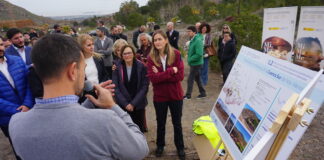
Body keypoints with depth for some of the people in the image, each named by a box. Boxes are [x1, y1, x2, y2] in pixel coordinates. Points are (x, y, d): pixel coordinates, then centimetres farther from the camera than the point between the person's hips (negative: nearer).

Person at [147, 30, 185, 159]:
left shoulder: (176, 54, -10)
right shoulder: (151, 57, -8)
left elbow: (180, 76, -17)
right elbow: (152, 78, -20)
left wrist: (160, 75, -20)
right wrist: (171, 71, -23)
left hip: (175, 95, 0)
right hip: (159, 96, 1)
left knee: (177, 123, 16)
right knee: (161, 123, 19)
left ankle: (180, 148, 37)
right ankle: (160, 146, 42)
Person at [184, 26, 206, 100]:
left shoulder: (198, 40, -20)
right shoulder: (192, 40, 9)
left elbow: (199, 54, -27)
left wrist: (190, 60, -19)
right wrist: (189, 58, 6)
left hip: (196, 64, -9)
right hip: (194, 63, 9)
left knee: (190, 79, -1)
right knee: (197, 78, 17)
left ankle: (188, 95, 10)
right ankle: (203, 93, 28)